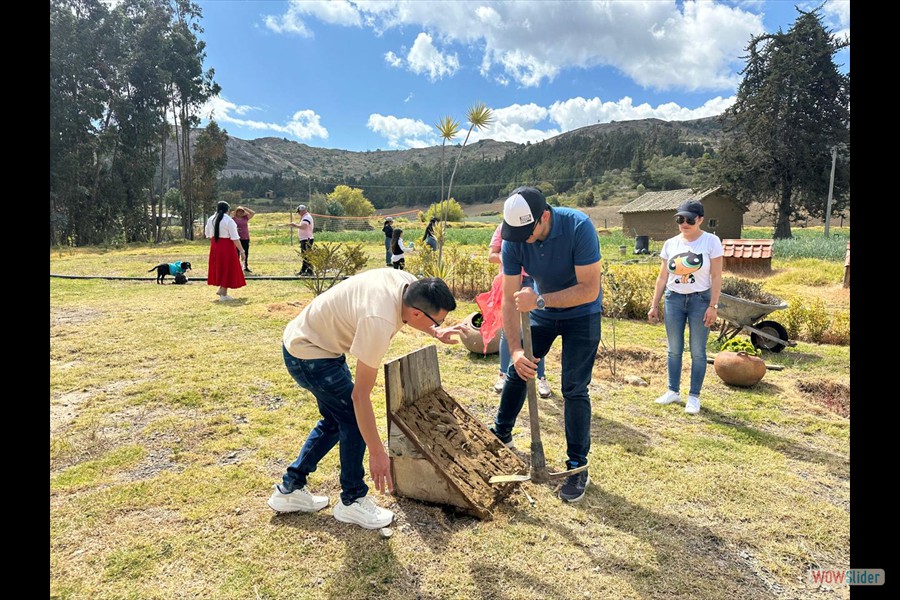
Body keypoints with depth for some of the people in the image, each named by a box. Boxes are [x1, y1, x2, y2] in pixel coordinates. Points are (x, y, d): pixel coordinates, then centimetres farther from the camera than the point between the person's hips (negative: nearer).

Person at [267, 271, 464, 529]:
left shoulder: (409, 283, -13)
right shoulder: (379, 323, -37)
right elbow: (360, 395, -31)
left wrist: (436, 332, 4)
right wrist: (377, 453, -25)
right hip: (307, 356, -9)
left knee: (335, 420, 17)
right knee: (355, 420, -5)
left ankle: (290, 489, 29)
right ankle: (352, 501, 13)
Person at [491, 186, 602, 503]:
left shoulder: (579, 227, -31)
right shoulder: (513, 239, -20)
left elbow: (589, 289, -33)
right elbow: (509, 299, -18)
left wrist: (540, 300, -42)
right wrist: (515, 349, -26)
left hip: (581, 314, -4)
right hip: (542, 313, 4)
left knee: (574, 389, -7)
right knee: (517, 372, 11)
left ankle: (578, 467, 8)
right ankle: (500, 434, 35)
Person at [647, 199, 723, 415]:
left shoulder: (711, 242, -5)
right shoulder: (670, 244, 4)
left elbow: (716, 277, -6)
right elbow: (662, 277, 8)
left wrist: (713, 306, -13)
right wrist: (654, 305, 5)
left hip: (700, 300, -3)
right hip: (673, 299, 3)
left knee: (697, 351, 3)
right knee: (674, 350, 9)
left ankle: (694, 396, 13)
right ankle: (673, 391, 22)